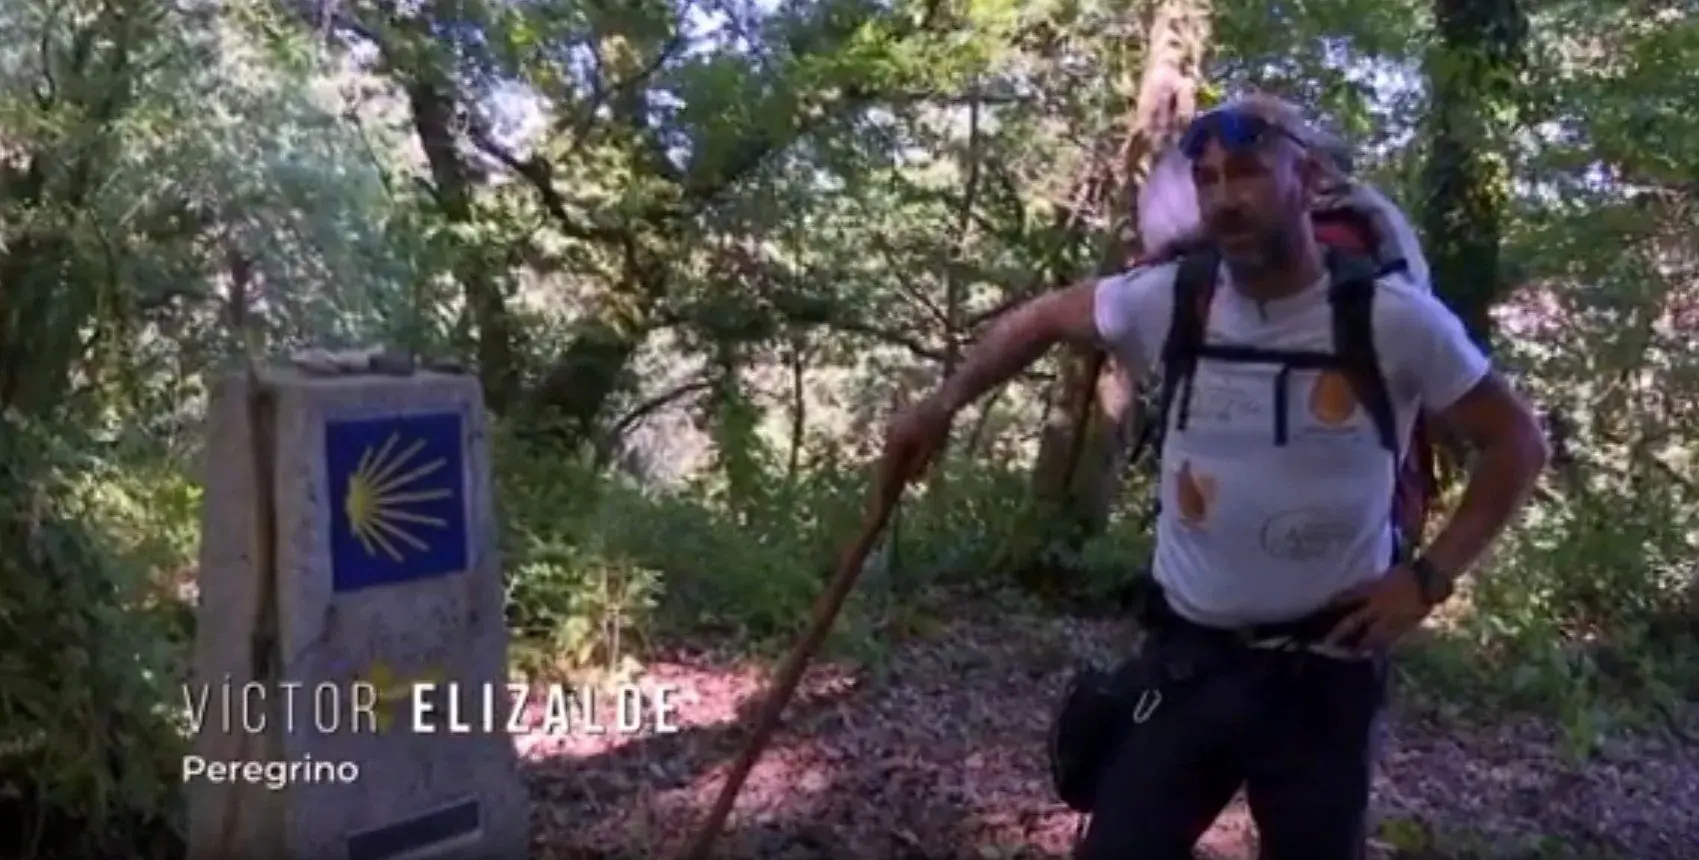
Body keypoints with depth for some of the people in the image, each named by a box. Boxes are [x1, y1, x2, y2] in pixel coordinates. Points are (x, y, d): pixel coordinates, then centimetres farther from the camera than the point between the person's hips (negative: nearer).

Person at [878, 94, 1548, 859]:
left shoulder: (1396, 321, -13)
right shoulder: (1167, 301, -7)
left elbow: (1516, 441, 0)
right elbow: (1043, 318, 12)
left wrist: (1429, 576, -7)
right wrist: (940, 407, 8)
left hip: (1326, 667, -1)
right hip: (1185, 655, 2)